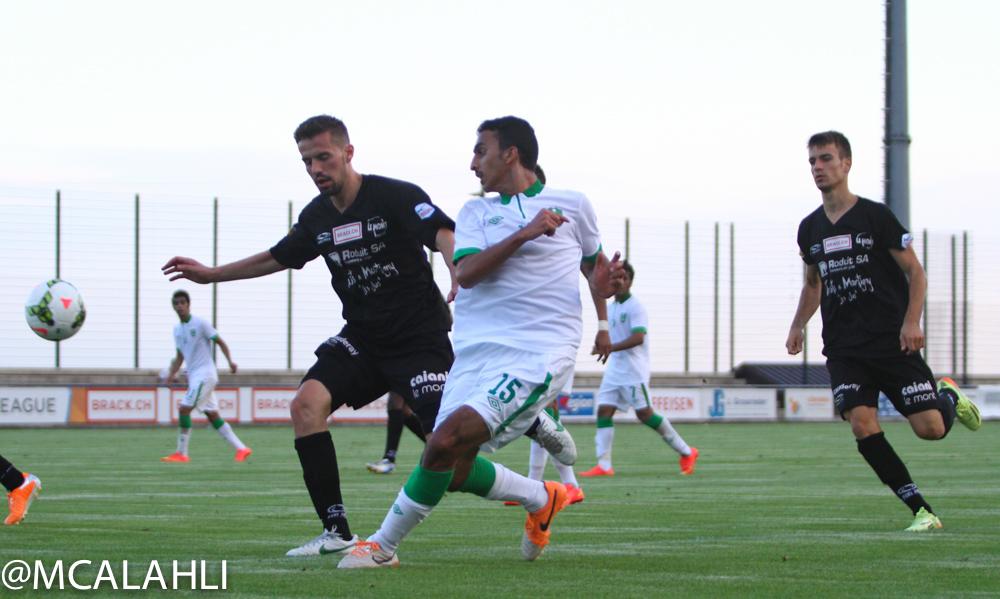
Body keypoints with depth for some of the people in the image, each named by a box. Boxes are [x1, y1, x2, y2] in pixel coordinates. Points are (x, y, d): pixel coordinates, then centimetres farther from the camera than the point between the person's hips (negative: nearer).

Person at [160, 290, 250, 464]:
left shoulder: (201, 323, -8)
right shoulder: (177, 329, 13)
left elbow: (220, 342, -6)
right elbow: (180, 356, 20)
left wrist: (230, 361, -19)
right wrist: (171, 374, 8)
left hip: (205, 373, -8)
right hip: (193, 376, 8)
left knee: (184, 409, -14)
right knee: (212, 415, 7)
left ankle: (181, 453, -9)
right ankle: (241, 448, 11)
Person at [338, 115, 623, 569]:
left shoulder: (572, 205, 10)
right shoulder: (476, 212, 15)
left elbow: (592, 261, 28)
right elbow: (466, 272, -4)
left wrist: (602, 280, 3)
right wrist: (524, 234, -15)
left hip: (538, 353, -5)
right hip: (476, 351, 5)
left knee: (446, 442, -23)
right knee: (454, 475, -2)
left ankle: (383, 545, -10)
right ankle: (541, 498, 25)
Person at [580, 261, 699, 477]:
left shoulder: (635, 307, -11)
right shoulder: (612, 307, 14)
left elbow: (638, 338, -23)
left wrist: (609, 347, -28)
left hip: (633, 370, -8)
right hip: (614, 368, 8)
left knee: (644, 413, -8)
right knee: (604, 409, -5)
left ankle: (686, 452, 6)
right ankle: (603, 465, -10)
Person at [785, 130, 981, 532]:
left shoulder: (876, 216, -4)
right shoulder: (810, 228, 10)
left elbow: (915, 272, -2)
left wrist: (911, 322, -16)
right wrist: (797, 326, 14)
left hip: (892, 341, -3)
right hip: (843, 348, 4)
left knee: (930, 428, -9)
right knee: (862, 424, -17)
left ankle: (950, 398, 29)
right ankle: (922, 511, -8)